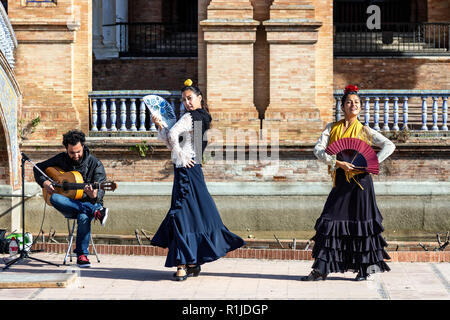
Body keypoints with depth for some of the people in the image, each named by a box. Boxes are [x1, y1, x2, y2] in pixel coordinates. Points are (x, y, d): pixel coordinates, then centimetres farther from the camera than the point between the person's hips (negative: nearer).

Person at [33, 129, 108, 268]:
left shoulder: (95, 164, -4)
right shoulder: (61, 159, 5)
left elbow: (100, 191, -11)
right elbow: (38, 168, 15)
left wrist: (94, 196, -36)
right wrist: (45, 182, -5)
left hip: (88, 203, -3)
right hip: (68, 205, 3)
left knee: (84, 217, -40)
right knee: (54, 198, -34)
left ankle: (82, 255, -27)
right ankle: (96, 211, -35)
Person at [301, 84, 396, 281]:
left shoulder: (364, 131, 4)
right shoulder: (332, 128, 9)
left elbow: (389, 146, 1)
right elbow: (318, 149, -4)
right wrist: (338, 163, -17)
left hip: (360, 180, -2)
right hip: (340, 181, 2)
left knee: (361, 221, 0)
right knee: (329, 221, -2)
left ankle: (364, 268, 10)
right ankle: (321, 270, 0)